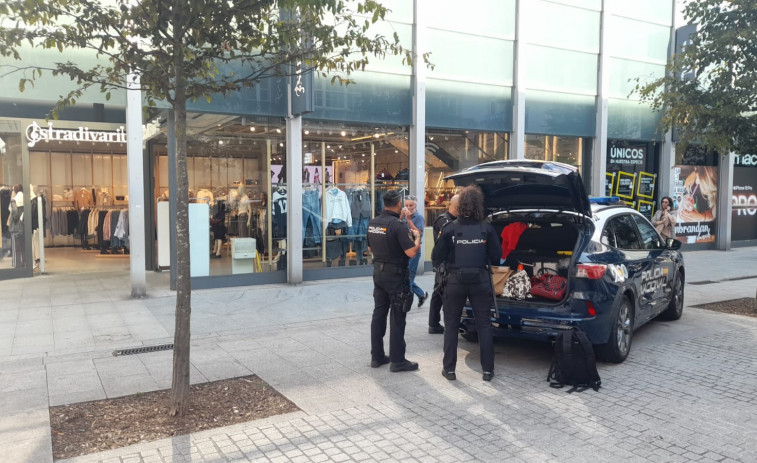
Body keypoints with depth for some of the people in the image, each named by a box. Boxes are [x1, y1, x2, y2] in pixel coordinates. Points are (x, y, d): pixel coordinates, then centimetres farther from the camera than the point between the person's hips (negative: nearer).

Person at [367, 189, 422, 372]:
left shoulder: (373, 223, 4)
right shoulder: (398, 225, -20)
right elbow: (411, 252, -22)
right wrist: (417, 237, -5)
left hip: (378, 273, 7)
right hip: (396, 275, -7)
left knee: (379, 314, 14)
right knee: (397, 318, 0)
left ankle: (377, 356, 21)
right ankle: (397, 361, 6)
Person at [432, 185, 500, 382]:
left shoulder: (450, 229, -9)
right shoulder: (487, 228, -7)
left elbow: (436, 259, -5)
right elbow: (496, 258, -2)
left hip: (455, 281, -1)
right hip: (481, 281, 1)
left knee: (451, 325, 12)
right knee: (484, 325, 12)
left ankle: (449, 369, 16)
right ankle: (487, 369, 17)